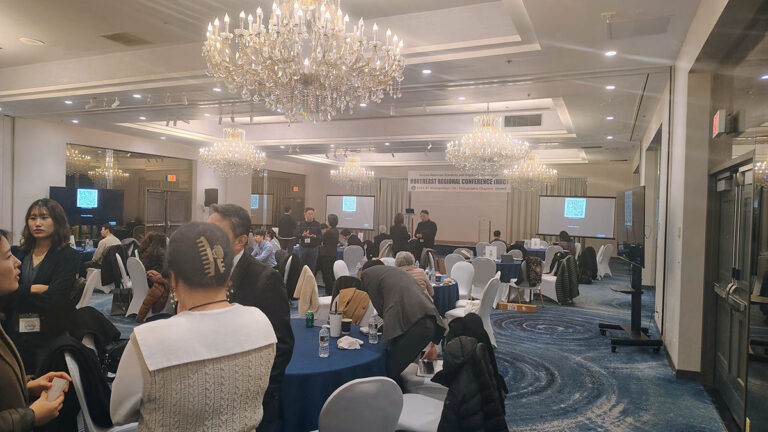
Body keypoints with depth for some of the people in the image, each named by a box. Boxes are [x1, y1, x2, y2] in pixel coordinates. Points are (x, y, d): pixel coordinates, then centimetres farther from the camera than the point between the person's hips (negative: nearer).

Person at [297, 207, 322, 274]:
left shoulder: (317, 224, 3)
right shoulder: (301, 224, 6)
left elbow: (320, 235, 0)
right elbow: (297, 235, 2)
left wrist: (314, 236, -21)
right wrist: (303, 235, -19)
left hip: (313, 248, -1)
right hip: (303, 247, 1)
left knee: (312, 267, 1)